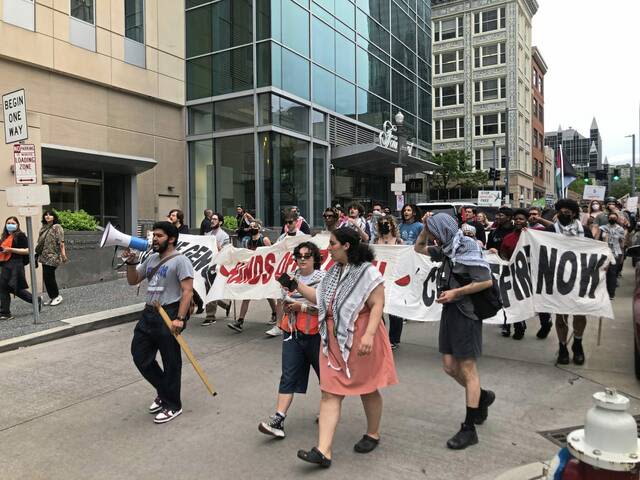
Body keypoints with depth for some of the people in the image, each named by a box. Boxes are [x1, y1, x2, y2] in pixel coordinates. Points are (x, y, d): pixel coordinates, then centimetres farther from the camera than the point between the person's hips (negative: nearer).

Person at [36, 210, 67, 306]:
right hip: (44, 257, 8)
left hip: (52, 257, -7)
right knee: (46, 277, 8)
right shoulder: (44, 228, 14)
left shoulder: (57, 227, -8)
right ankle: (51, 297, 17)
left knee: (49, 276, -7)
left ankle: (57, 296, 7)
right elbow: (40, 242, 17)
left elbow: (61, 242, -15)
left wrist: (63, 254, -19)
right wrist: (38, 253, 15)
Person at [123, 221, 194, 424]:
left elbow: (187, 291, -17)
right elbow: (133, 281, 21)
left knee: (171, 362, 3)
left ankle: (172, 405, 20)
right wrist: (131, 263, 3)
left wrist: (180, 318, -25)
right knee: (140, 356, 13)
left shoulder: (180, 261, -11)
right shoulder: (151, 259, 14)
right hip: (149, 314, 9)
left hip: (169, 316, -8)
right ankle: (164, 392, 32)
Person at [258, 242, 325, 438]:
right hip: (292, 333, 3)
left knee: (324, 372, 14)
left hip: (315, 334, -3)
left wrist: (302, 306, -16)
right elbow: (285, 299, 20)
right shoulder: (291, 277, 10)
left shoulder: (324, 278, -6)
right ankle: (278, 420, -5)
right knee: (288, 376, -2)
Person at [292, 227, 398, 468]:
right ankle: (324, 451, 2)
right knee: (330, 393, 1)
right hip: (334, 341, 7)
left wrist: (369, 334, -30)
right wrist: (297, 286, 8)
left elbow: (378, 305, -19)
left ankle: (373, 434, 36)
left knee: (367, 388, 13)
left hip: (359, 340, -7)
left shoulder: (367, 272, -14)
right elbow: (320, 298, 15)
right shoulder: (333, 271, 11)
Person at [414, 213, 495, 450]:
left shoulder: (467, 248, -15)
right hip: (450, 310, 8)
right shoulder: (446, 249, 9)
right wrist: (425, 227, 8)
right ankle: (482, 396, 37)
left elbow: (487, 281, -19)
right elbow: (419, 248, 24)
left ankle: (469, 429, 9)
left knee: (468, 369, 0)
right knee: (449, 366, 12)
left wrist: (455, 292, -17)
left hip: (465, 312, -8)